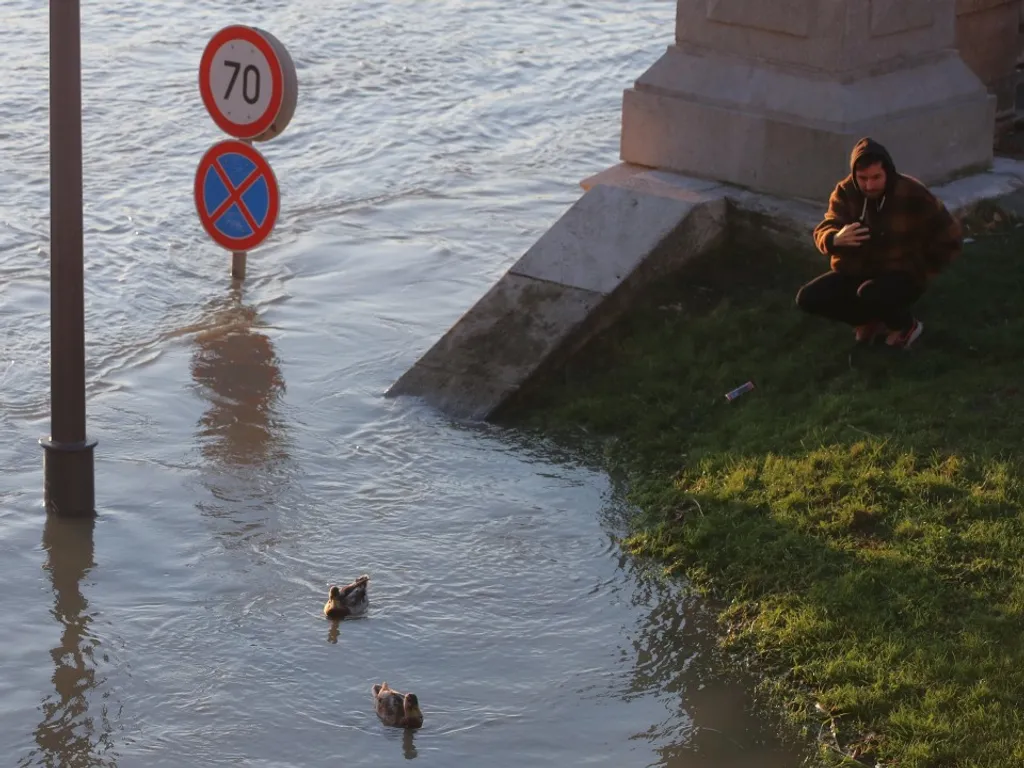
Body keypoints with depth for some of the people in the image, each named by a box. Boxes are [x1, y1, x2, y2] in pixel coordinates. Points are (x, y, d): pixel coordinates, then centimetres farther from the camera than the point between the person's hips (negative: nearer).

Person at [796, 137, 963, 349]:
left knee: (870, 295, -37)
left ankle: (906, 325, -3)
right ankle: (871, 322, 7)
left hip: (901, 275, -4)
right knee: (808, 298, -16)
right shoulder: (845, 193, -8)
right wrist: (836, 239, -41)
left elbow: (950, 238, -10)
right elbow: (823, 233, -16)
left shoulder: (913, 195, -18)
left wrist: (921, 272, -9)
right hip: (855, 272, 5)